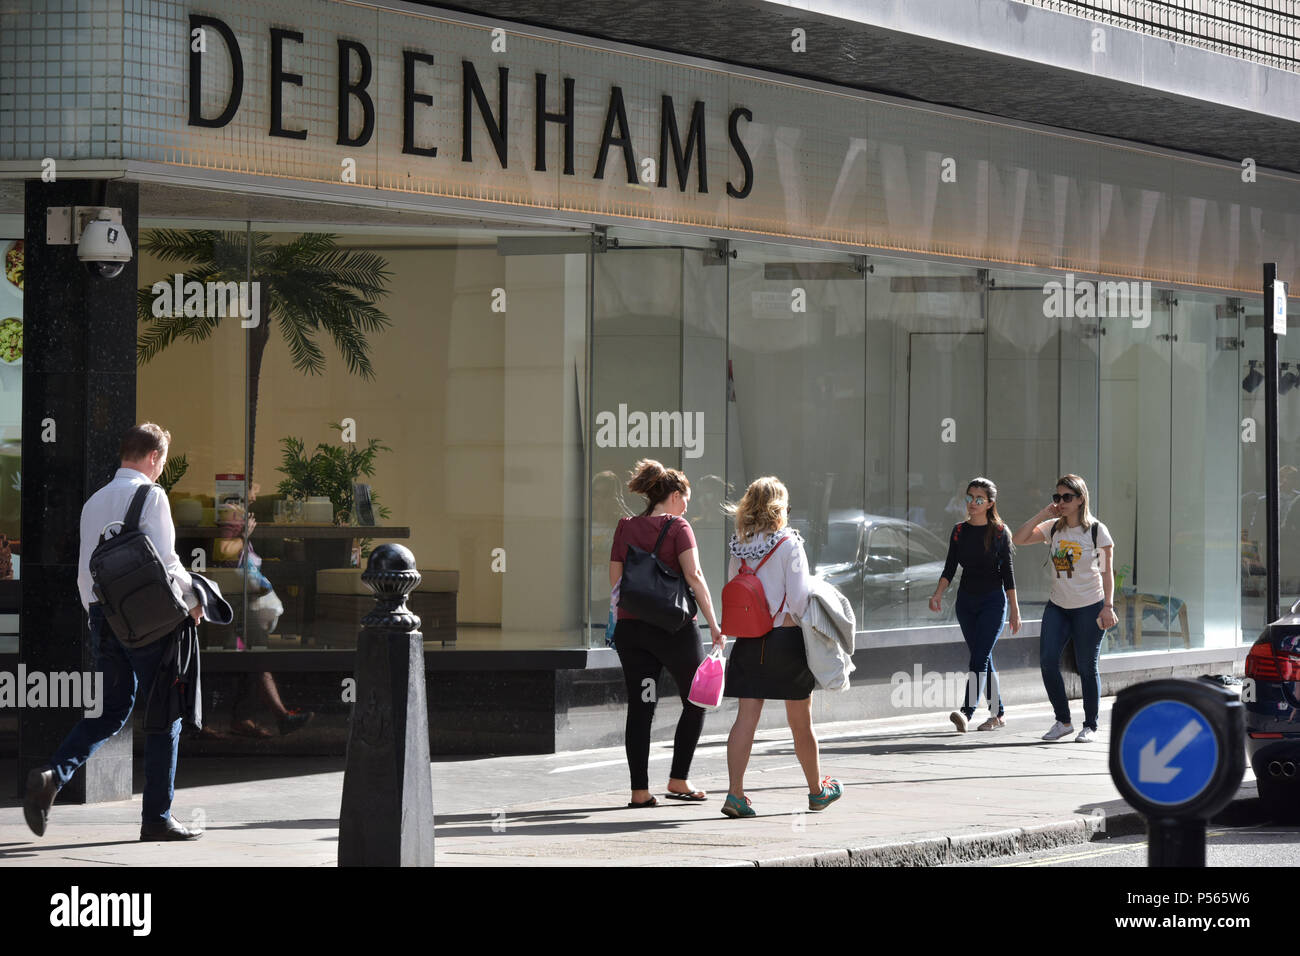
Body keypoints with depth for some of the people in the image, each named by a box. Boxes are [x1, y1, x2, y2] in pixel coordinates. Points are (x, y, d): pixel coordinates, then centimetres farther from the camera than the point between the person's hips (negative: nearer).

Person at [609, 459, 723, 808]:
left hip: (631, 626, 5)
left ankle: (639, 790, 0)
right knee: (696, 701, 12)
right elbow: (693, 576, -16)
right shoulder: (677, 528, -6)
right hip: (673, 627, -5)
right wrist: (713, 623, -15)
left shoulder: (625, 528, 8)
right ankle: (678, 780, 10)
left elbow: (614, 578, 8)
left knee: (639, 707, 5)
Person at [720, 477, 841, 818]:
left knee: (746, 716, 0)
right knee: (801, 722, 10)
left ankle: (735, 793, -11)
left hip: (748, 641, 3)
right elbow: (799, 598, -13)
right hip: (786, 637, -3)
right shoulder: (789, 543, -11)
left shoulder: (739, 547, 2)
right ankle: (817, 791, 27)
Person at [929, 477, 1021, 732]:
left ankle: (966, 713, -25)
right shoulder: (959, 531, 6)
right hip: (966, 600, 5)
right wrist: (938, 594, -11)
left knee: (980, 658, -15)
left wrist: (1014, 610, -4)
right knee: (982, 660, 9)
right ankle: (998, 714, 20)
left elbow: (1007, 572, -3)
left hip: (993, 599, -5)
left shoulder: (1000, 532, -4)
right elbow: (950, 568, 5)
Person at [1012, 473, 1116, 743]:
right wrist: (1043, 515, -6)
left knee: (1087, 668, 0)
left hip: (1089, 608, -4)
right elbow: (1018, 539, -3)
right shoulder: (1053, 528, 6)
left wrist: (1108, 606, -10)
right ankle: (1063, 721, 7)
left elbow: (1107, 571, -4)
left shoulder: (1097, 530, -5)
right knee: (1047, 661, -6)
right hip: (1058, 606, 4)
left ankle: (1090, 726, 13)